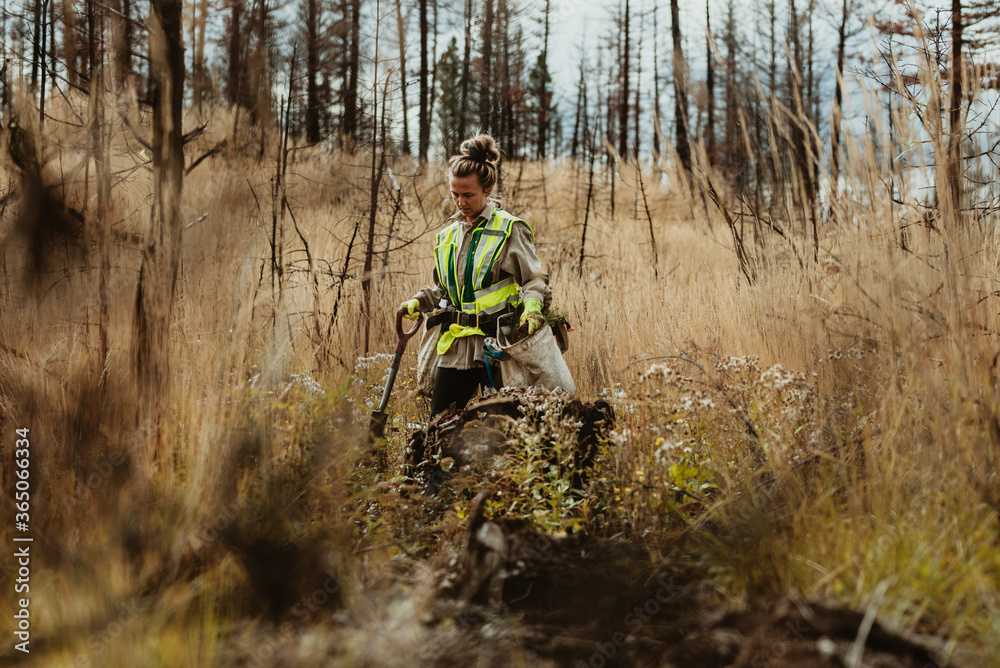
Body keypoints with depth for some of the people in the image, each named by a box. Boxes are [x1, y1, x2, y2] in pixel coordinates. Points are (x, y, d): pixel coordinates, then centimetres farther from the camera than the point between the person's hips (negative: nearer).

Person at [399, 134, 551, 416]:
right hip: (456, 348, 6)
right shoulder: (447, 235, 16)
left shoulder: (510, 230, -3)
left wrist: (532, 306, -27)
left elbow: (535, 280, -6)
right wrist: (418, 302, 6)